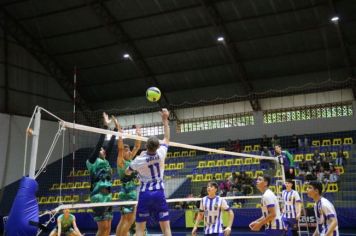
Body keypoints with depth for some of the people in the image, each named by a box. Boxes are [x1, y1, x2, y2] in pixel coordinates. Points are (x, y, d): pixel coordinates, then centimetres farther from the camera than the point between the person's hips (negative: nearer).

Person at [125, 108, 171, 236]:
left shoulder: (139, 160, -10)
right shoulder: (161, 153, -8)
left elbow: (127, 172, 11)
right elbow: (167, 137, 11)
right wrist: (165, 119, 15)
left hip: (145, 194, -1)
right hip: (159, 193, 1)